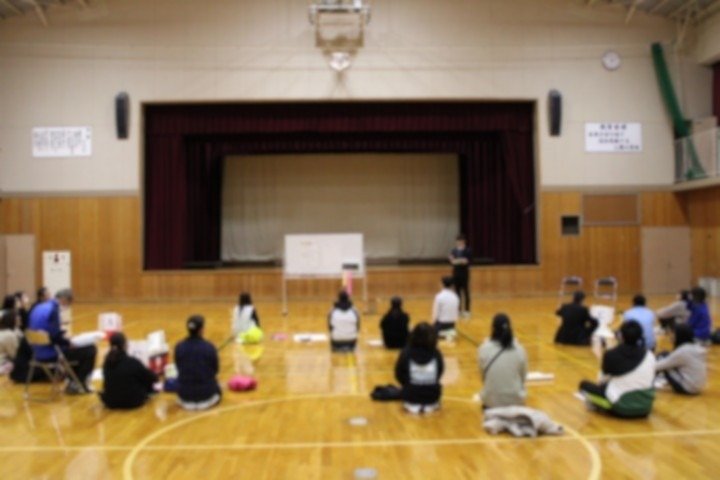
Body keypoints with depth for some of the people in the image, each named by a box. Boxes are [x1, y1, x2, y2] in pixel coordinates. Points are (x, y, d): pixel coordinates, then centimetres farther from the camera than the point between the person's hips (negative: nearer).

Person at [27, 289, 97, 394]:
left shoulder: (39, 307, 9)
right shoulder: (53, 309, -21)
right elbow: (55, 337, -24)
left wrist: (63, 335, 12)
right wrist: (69, 341, -8)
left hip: (40, 352, 10)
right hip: (50, 353, -10)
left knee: (80, 349, 29)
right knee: (91, 349, -4)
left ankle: (74, 381, 27)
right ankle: (78, 383, 7)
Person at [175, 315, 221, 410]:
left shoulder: (178, 347, -9)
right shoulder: (209, 347, -15)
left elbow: (179, 369, 5)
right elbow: (215, 370, 0)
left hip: (185, 395, 2)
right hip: (206, 393, -2)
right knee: (217, 390, 33)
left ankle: (186, 401, 22)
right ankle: (207, 401, 17)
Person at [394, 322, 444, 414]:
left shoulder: (406, 353, -17)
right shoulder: (436, 354, -13)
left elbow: (399, 374, -4)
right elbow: (440, 372, 5)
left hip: (411, 397, 0)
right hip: (432, 398, 0)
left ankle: (413, 405, 18)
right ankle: (432, 404, 18)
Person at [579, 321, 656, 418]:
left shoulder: (611, 355, -15)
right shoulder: (650, 355, -5)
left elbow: (603, 380, -2)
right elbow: (650, 380, 9)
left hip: (620, 407, -4)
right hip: (645, 408, 4)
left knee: (584, 385, 10)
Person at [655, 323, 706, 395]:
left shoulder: (682, 351, -22)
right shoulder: (697, 347, 2)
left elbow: (661, 365, -13)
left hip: (687, 388, -8)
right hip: (699, 386, 8)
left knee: (663, 356, 0)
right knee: (667, 356, 15)